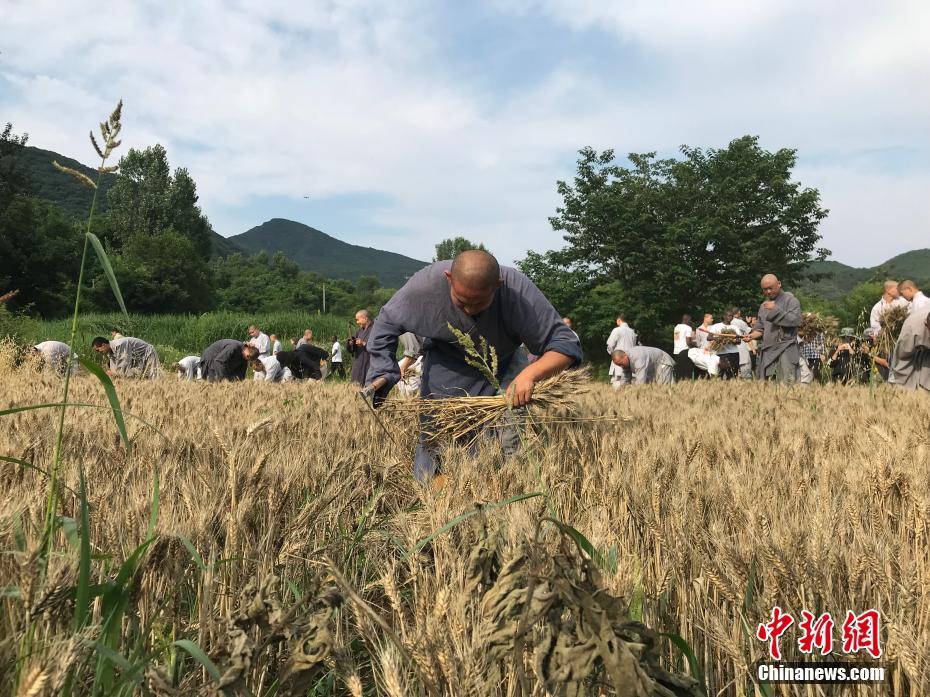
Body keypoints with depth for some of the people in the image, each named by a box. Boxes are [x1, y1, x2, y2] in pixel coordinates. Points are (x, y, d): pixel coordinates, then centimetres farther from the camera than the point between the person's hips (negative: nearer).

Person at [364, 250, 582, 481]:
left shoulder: (518, 290, -33)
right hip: (447, 364, 0)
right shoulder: (428, 282, -29)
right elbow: (386, 323, -13)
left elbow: (566, 344, -31)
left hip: (504, 364, 0)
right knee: (432, 437, 2)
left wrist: (530, 374, -50)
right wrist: (382, 373, -26)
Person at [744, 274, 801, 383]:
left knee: (786, 386, -17)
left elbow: (796, 320, -13)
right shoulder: (764, 306, 20)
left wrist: (776, 309, -13)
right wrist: (752, 335, 2)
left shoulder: (790, 300, 1)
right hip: (767, 351, 6)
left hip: (785, 350, -6)